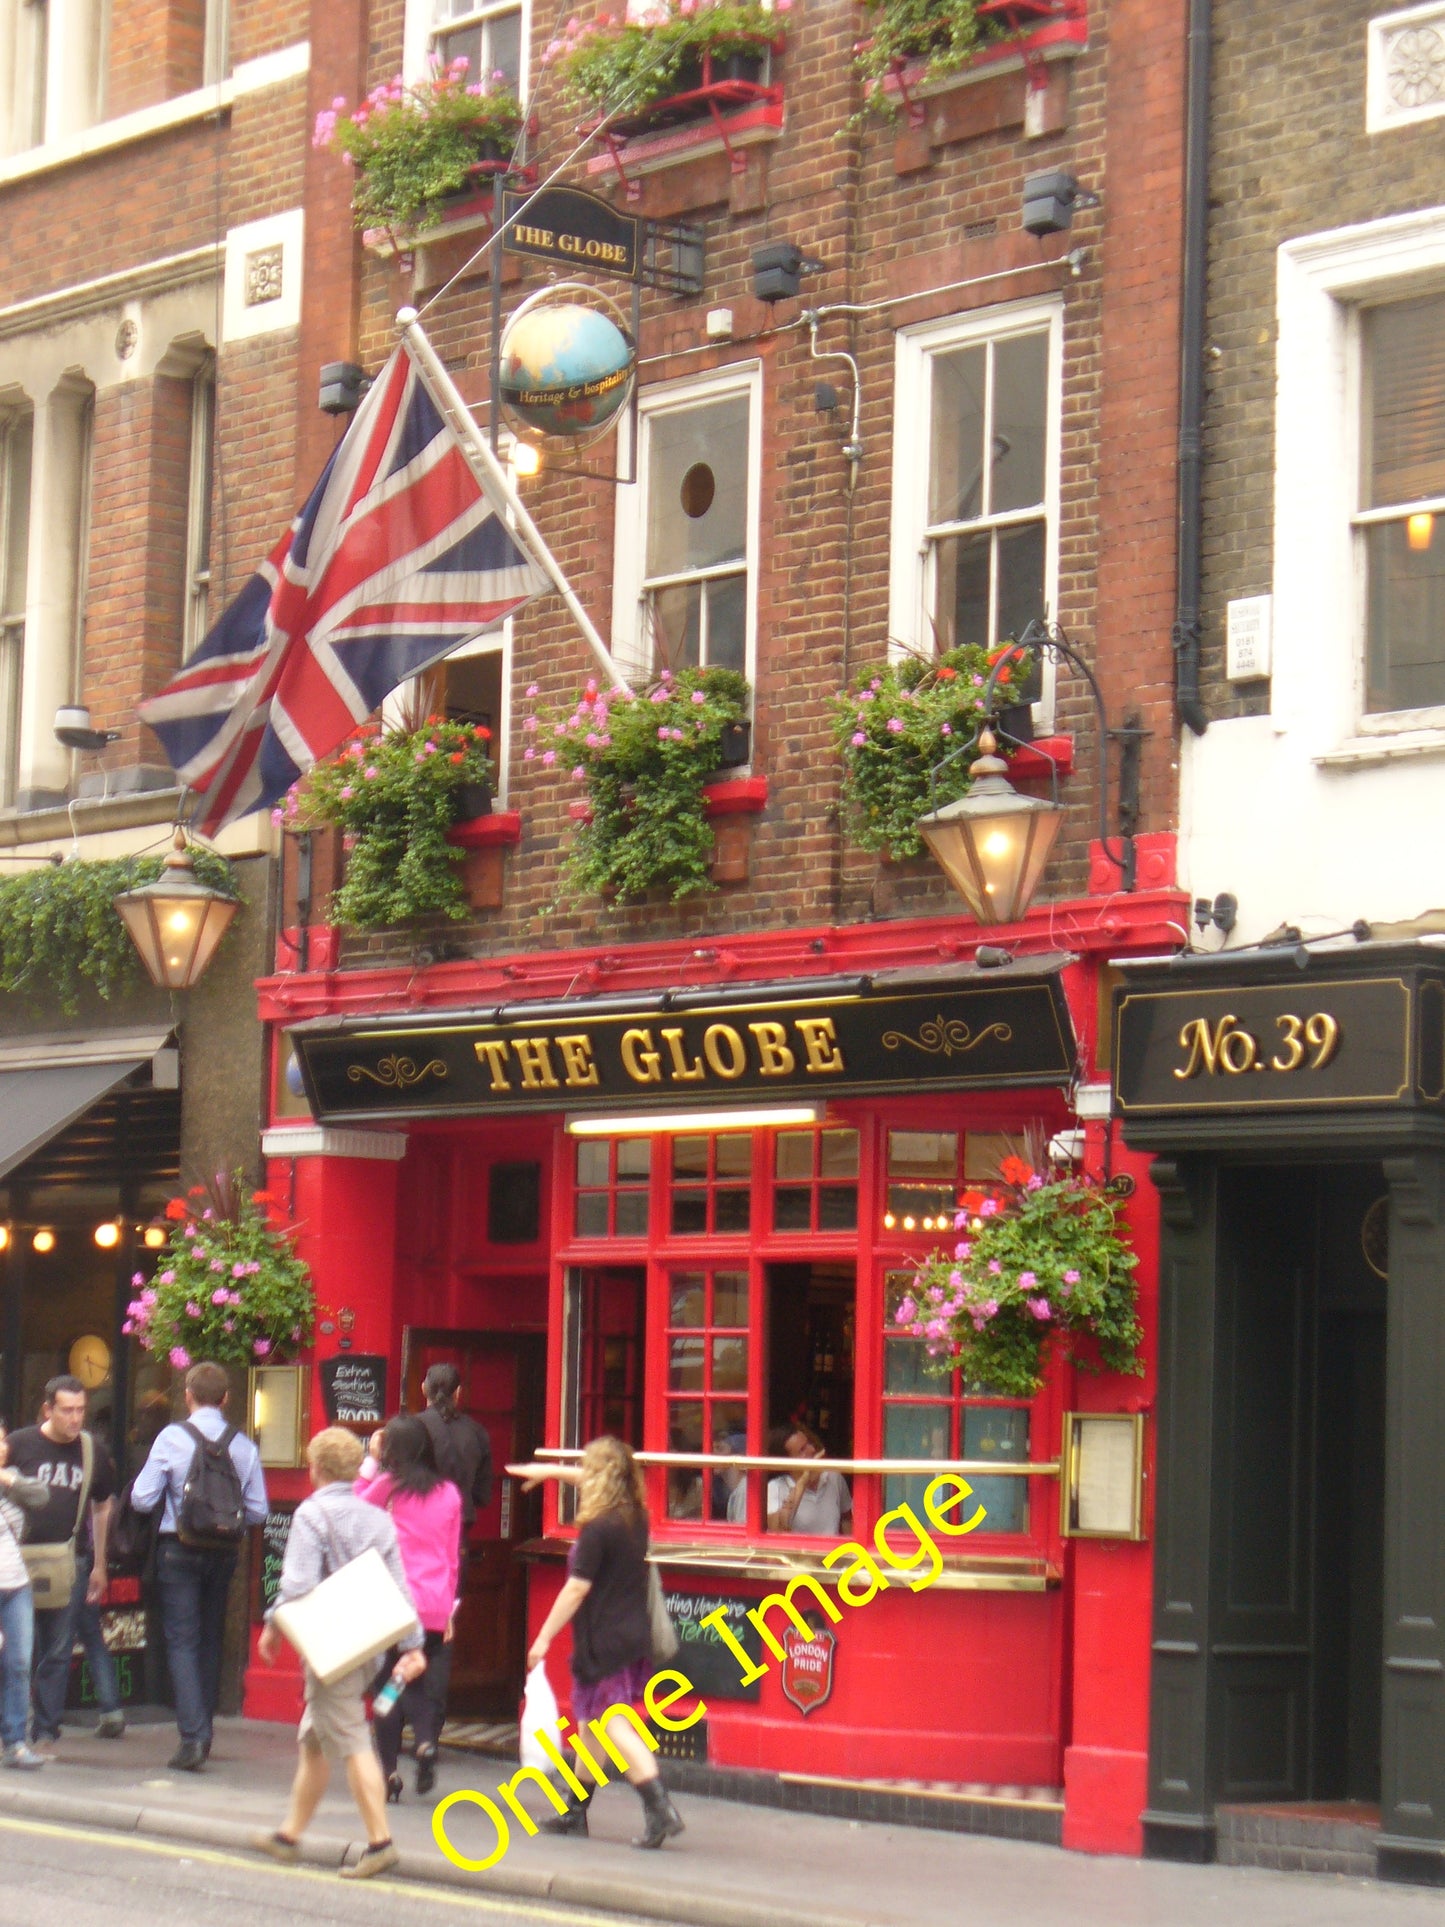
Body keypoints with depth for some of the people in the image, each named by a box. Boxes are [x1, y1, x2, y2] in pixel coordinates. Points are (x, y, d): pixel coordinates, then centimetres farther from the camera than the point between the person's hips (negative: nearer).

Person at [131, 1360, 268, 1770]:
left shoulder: (172, 1439, -10)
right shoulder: (244, 1446, -2)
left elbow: (142, 1499, -11)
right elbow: (258, 1511, -2)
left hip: (179, 1549, -3)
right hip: (224, 1552, 3)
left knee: (182, 1640, -2)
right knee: (211, 1640, 17)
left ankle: (193, 1737, -14)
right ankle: (203, 1733, 23)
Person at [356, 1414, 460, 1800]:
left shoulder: (388, 1486, -3)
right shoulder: (449, 1493, 8)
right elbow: (453, 1556, 11)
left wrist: (370, 1463, 13)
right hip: (437, 1608, 3)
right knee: (430, 1684, 9)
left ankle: (389, 1771, 4)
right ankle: (426, 1740, -18)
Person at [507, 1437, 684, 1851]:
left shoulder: (598, 1529, -17)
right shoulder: (636, 1518, 8)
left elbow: (577, 1588, -16)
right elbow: (590, 1481, 28)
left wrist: (544, 1637, -9)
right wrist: (548, 1471, 40)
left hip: (604, 1641, -9)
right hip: (634, 1635, 9)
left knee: (613, 1725, -9)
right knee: (591, 1722, 18)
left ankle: (660, 1810, -20)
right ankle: (574, 1810, 28)